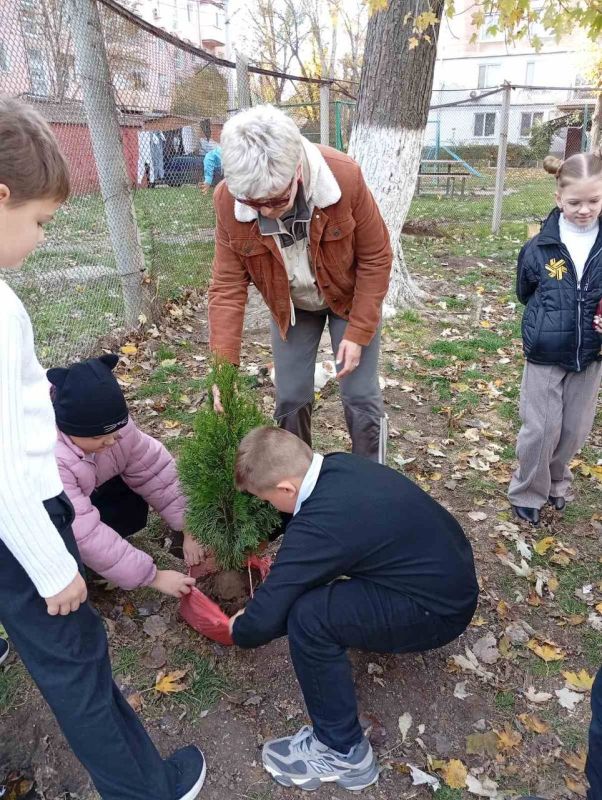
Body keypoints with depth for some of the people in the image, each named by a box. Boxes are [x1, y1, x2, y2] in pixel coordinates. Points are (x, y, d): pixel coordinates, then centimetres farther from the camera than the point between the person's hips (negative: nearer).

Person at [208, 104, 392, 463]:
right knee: (290, 399, 6)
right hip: (290, 306, 2)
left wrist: (359, 332, -17)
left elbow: (376, 257, -18)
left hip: (350, 298, -2)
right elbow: (228, 285, -18)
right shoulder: (228, 201, -25)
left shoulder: (345, 177, -31)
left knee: (361, 396, 0)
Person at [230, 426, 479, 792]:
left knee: (308, 616, -23)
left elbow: (265, 619, -22)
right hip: (450, 571, 9)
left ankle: (343, 751, -3)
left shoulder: (320, 524, -29)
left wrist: (240, 630, 2)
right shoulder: (339, 465, -6)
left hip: (440, 611, -9)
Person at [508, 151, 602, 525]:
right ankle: (528, 493, 25)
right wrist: (551, 318, -4)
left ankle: (556, 481, 39)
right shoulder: (540, 247, -9)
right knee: (541, 430, 3)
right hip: (546, 354, -2)